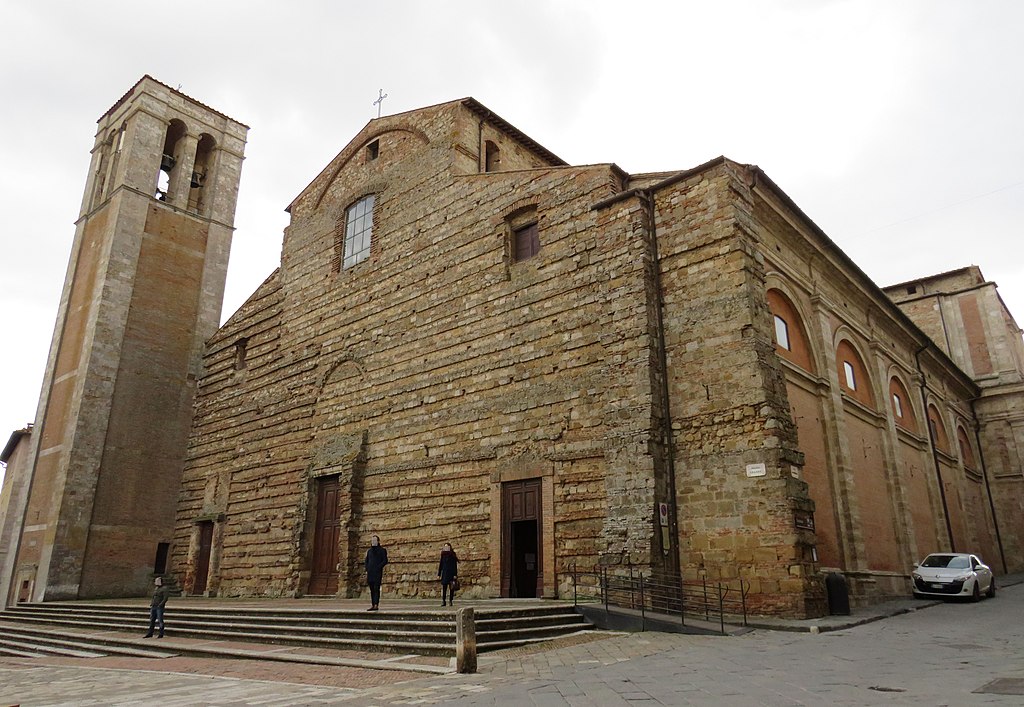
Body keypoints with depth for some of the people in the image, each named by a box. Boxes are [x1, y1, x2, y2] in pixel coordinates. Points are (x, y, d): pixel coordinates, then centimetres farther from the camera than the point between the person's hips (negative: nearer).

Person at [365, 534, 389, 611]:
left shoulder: (382, 550, 2)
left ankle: (376, 605, -13)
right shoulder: (369, 551, 17)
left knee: (376, 588, -10)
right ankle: (372, 605, 9)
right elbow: (366, 561, 20)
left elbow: (385, 561, -3)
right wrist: (367, 570, 7)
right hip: (370, 572, 5)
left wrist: (378, 567, -13)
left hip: (378, 572, -5)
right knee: (372, 589, 6)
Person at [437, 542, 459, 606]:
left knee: (451, 588, -1)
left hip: (451, 573, -2)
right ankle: (443, 601, -2)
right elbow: (440, 564, 11)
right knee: (443, 587, -4)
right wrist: (439, 574, 8)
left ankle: (450, 601, 5)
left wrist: (455, 574, -10)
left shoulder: (453, 555, 0)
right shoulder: (443, 555, 8)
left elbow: (455, 565, -3)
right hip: (444, 573, 2)